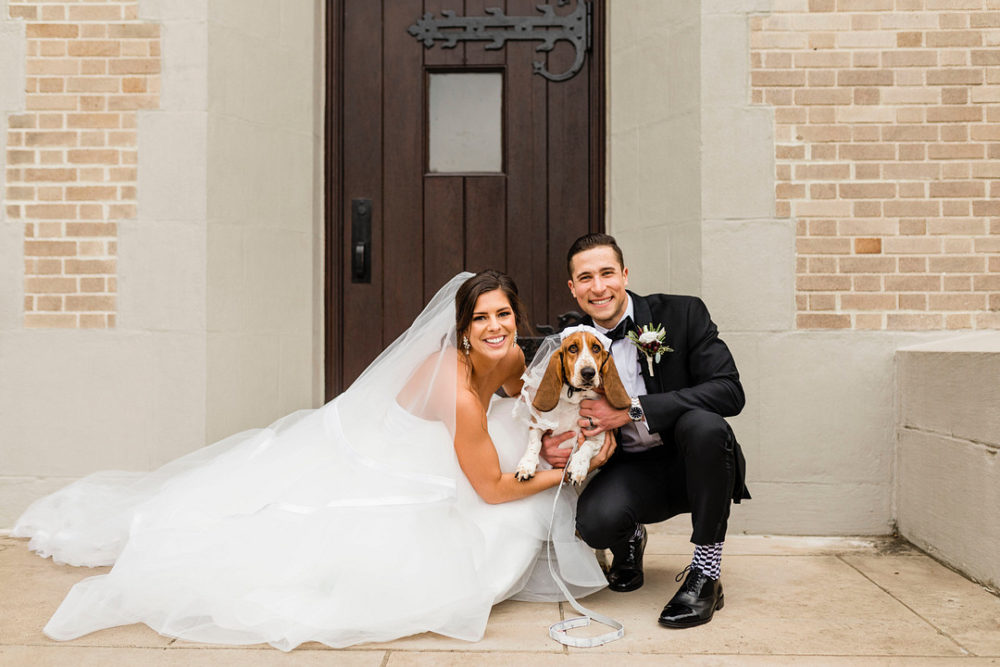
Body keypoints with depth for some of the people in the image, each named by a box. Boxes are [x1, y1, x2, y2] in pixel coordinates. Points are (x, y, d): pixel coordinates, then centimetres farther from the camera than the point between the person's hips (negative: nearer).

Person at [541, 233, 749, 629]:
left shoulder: (683, 313, -10)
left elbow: (729, 391, -21)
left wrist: (631, 411, -28)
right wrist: (548, 445, -18)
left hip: (691, 462, -1)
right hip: (631, 471, 2)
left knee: (704, 425, -35)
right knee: (595, 521, -30)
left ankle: (706, 574, -17)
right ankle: (630, 539, 12)